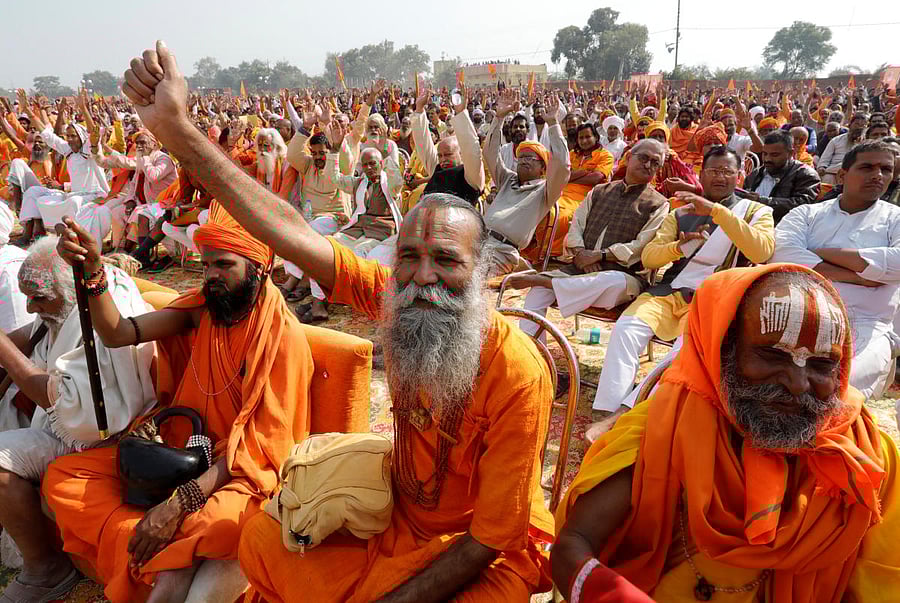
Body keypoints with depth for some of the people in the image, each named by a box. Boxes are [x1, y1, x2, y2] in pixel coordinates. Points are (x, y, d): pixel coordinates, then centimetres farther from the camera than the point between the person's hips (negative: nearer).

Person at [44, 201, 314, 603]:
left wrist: (180, 502, -26)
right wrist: (91, 271, -22)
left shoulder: (283, 337, -17)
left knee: (220, 520, -40)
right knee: (62, 477, -7)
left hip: (241, 471, -7)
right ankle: (167, 570, -18)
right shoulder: (202, 307, 0)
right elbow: (117, 333, -6)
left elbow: (261, 447, -19)